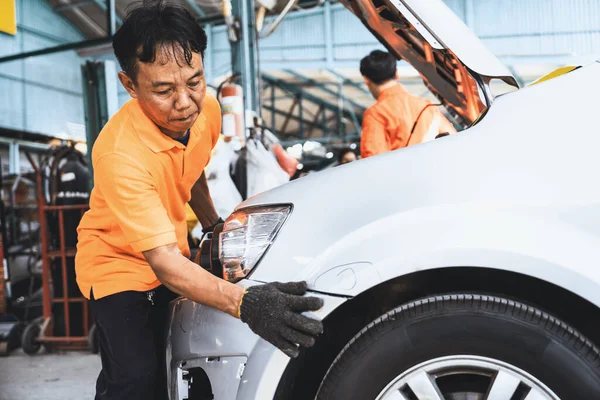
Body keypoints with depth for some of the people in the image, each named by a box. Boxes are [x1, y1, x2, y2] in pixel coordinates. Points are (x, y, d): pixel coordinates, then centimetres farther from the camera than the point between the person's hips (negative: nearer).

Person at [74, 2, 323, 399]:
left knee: (172, 368, 7)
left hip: (174, 253, 6)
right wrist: (244, 303, -51)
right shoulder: (121, 155, -36)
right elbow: (163, 262, -39)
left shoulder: (207, 110, -14)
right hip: (118, 264, -6)